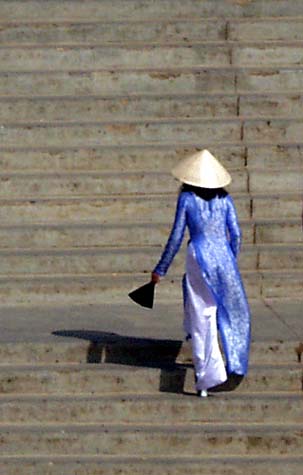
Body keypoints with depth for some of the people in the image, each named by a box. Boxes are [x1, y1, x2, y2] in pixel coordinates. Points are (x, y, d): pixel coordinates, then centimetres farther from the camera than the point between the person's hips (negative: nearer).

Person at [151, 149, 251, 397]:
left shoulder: (187, 198, 1)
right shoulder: (225, 198, 8)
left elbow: (176, 237, -1)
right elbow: (236, 235, 6)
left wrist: (160, 269, 6)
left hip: (198, 257, -2)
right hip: (223, 256, 2)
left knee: (201, 320, 2)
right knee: (233, 312, 18)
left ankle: (206, 379, 0)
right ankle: (235, 364, 11)